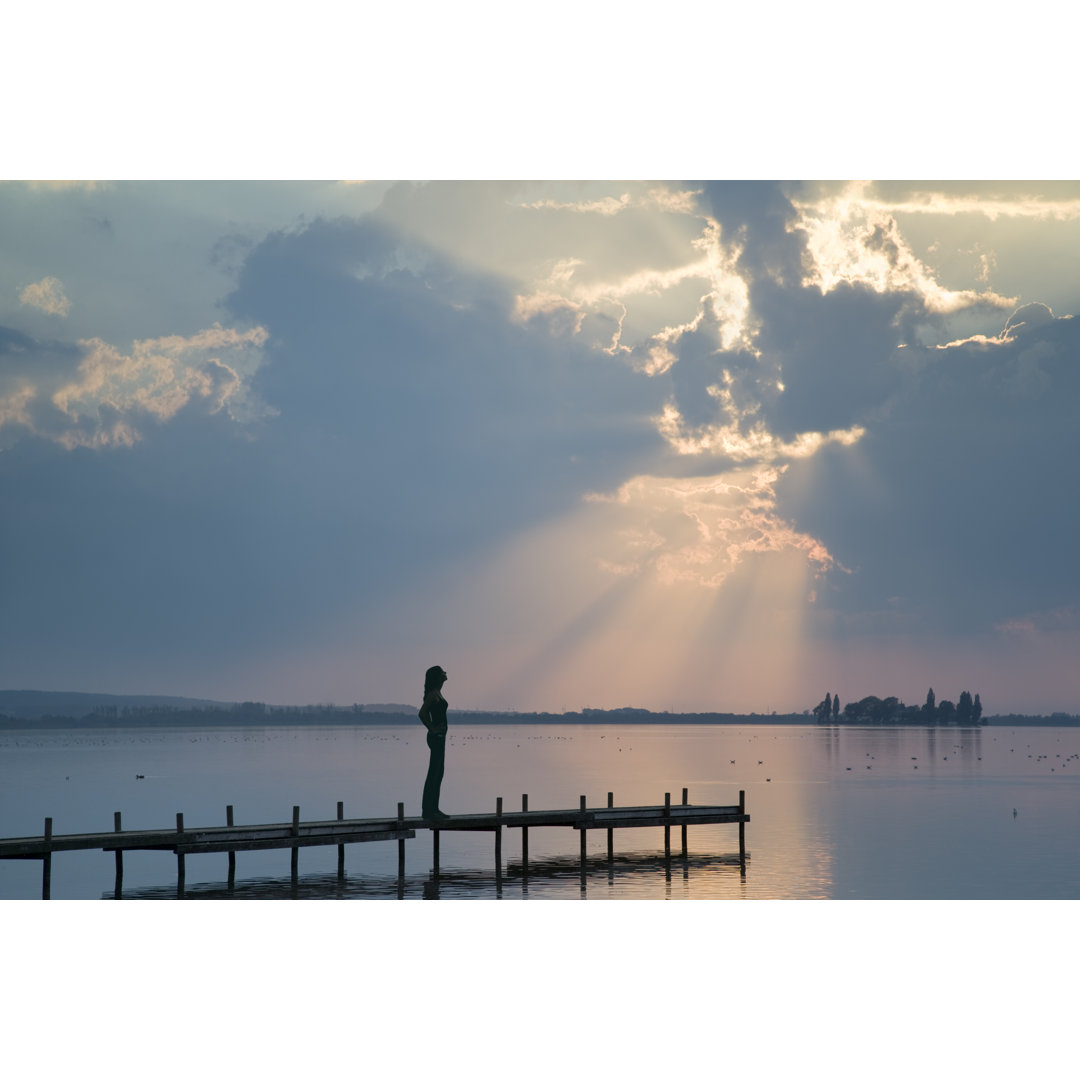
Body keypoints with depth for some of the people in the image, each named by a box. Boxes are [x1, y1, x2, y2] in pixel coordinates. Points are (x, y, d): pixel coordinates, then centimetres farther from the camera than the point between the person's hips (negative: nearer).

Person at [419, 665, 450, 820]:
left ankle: (433, 809, 17)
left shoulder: (438, 693, 14)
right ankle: (428, 810, -5)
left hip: (440, 737, 10)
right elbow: (421, 713, -23)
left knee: (438, 773, 12)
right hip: (436, 737, -10)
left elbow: (425, 713, 25)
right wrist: (432, 729, -16)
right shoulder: (433, 694, -14)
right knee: (433, 774, -7)